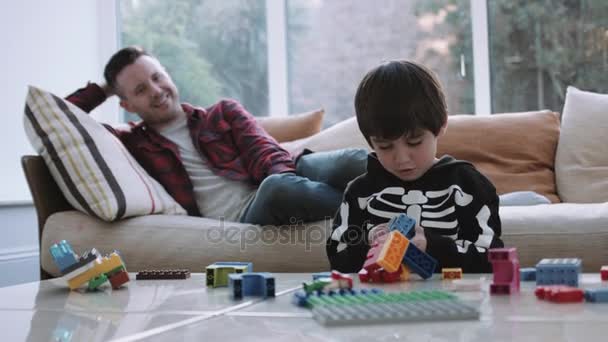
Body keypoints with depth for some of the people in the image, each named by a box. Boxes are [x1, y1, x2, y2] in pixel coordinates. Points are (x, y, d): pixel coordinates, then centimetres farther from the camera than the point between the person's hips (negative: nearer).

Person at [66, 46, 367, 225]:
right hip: (240, 218, -2)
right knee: (278, 189, -38)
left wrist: (283, 177, -14)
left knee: (355, 160, -28)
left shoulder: (224, 113, 25)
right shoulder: (136, 144, 23)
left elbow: (265, 154, 8)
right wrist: (103, 89, 31)